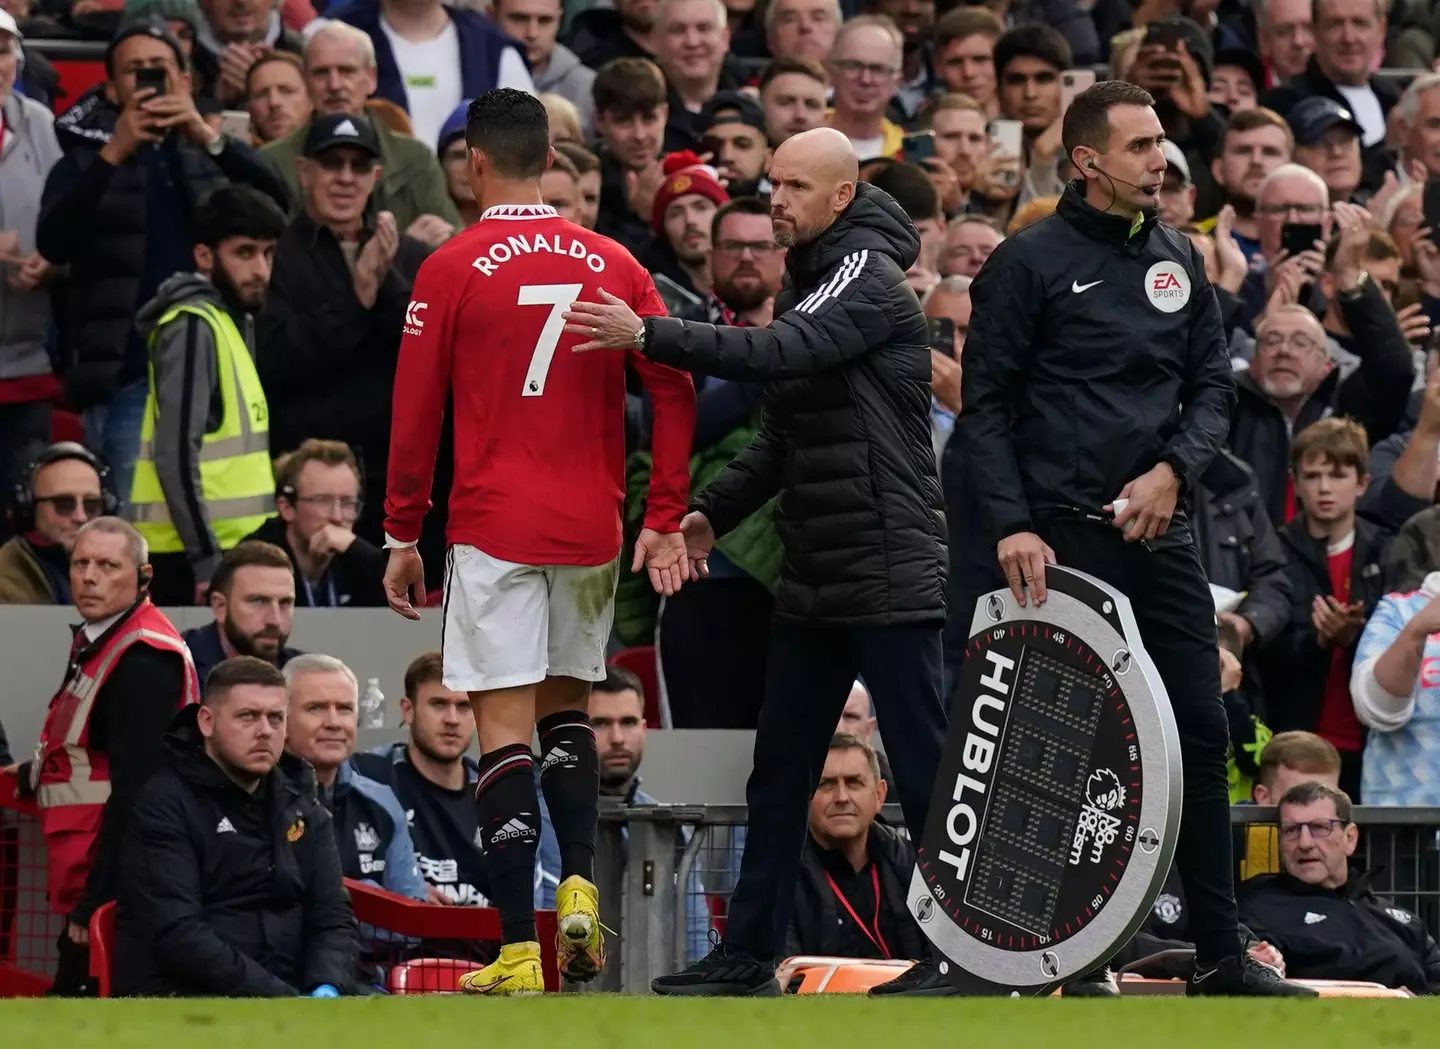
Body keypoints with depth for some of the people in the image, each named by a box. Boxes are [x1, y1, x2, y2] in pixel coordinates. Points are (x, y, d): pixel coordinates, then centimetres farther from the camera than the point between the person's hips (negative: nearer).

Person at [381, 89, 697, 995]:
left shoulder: (451, 271, -5)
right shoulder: (613, 265, 5)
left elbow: (415, 413, -3)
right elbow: (676, 393, 1)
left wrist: (403, 536, 5)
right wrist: (665, 520, 5)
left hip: (493, 529, -3)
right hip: (592, 533, 3)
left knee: (506, 729, -3)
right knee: (567, 710, 20)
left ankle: (519, 953, -8)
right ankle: (580, 887, 1)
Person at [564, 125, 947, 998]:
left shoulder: (870, 278, -11)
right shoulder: (810, 282, 17)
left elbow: (782, 353, -27)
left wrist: (648, 336, -29)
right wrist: (716, 510, 10)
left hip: (889, 572, -9)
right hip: (817, 578, 9)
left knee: (924, 764, -5)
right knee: (780, 772, 10)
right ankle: (750, 953, 14)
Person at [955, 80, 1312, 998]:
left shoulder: (1179, 260, 12)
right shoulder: (1031, 263, -4)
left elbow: (1215, 384, 13)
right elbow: (987, 404, -4)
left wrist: (1175, 469, -6)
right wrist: (1012, 525, -13)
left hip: (1162, 530, 5)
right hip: (1067, 535, -5)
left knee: (1202, 734, 3)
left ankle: (1222, 954, 7)